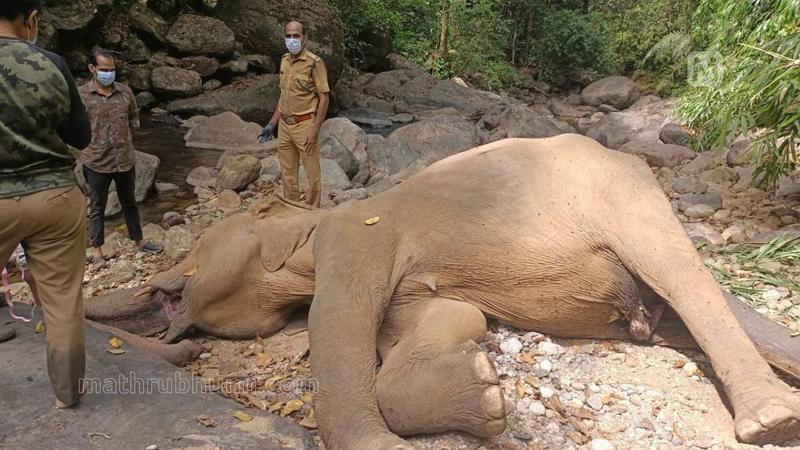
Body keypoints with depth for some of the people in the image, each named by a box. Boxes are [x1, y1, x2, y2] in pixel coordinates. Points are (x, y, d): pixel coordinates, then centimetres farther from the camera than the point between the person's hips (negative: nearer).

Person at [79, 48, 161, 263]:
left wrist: (123, 136, 6)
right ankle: (96, 249, 21)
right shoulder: (82, 94, -9)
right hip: (96, 161, -3)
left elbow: (134, 118, 14)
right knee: (97, 207, 10)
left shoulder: (125, 91, 1)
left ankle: (138, 240, 33)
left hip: (125, 159, 3)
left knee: (130, 203, 18)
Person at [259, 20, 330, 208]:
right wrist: (272, 124, 15)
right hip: (284, 125, 7)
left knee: (312, 174, 1)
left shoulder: (314, 63, -10)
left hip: (304, 125, -7)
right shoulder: (285, 60, 10)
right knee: (287, 173, 14)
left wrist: (314, 131, -18)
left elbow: (324, 97, -12)